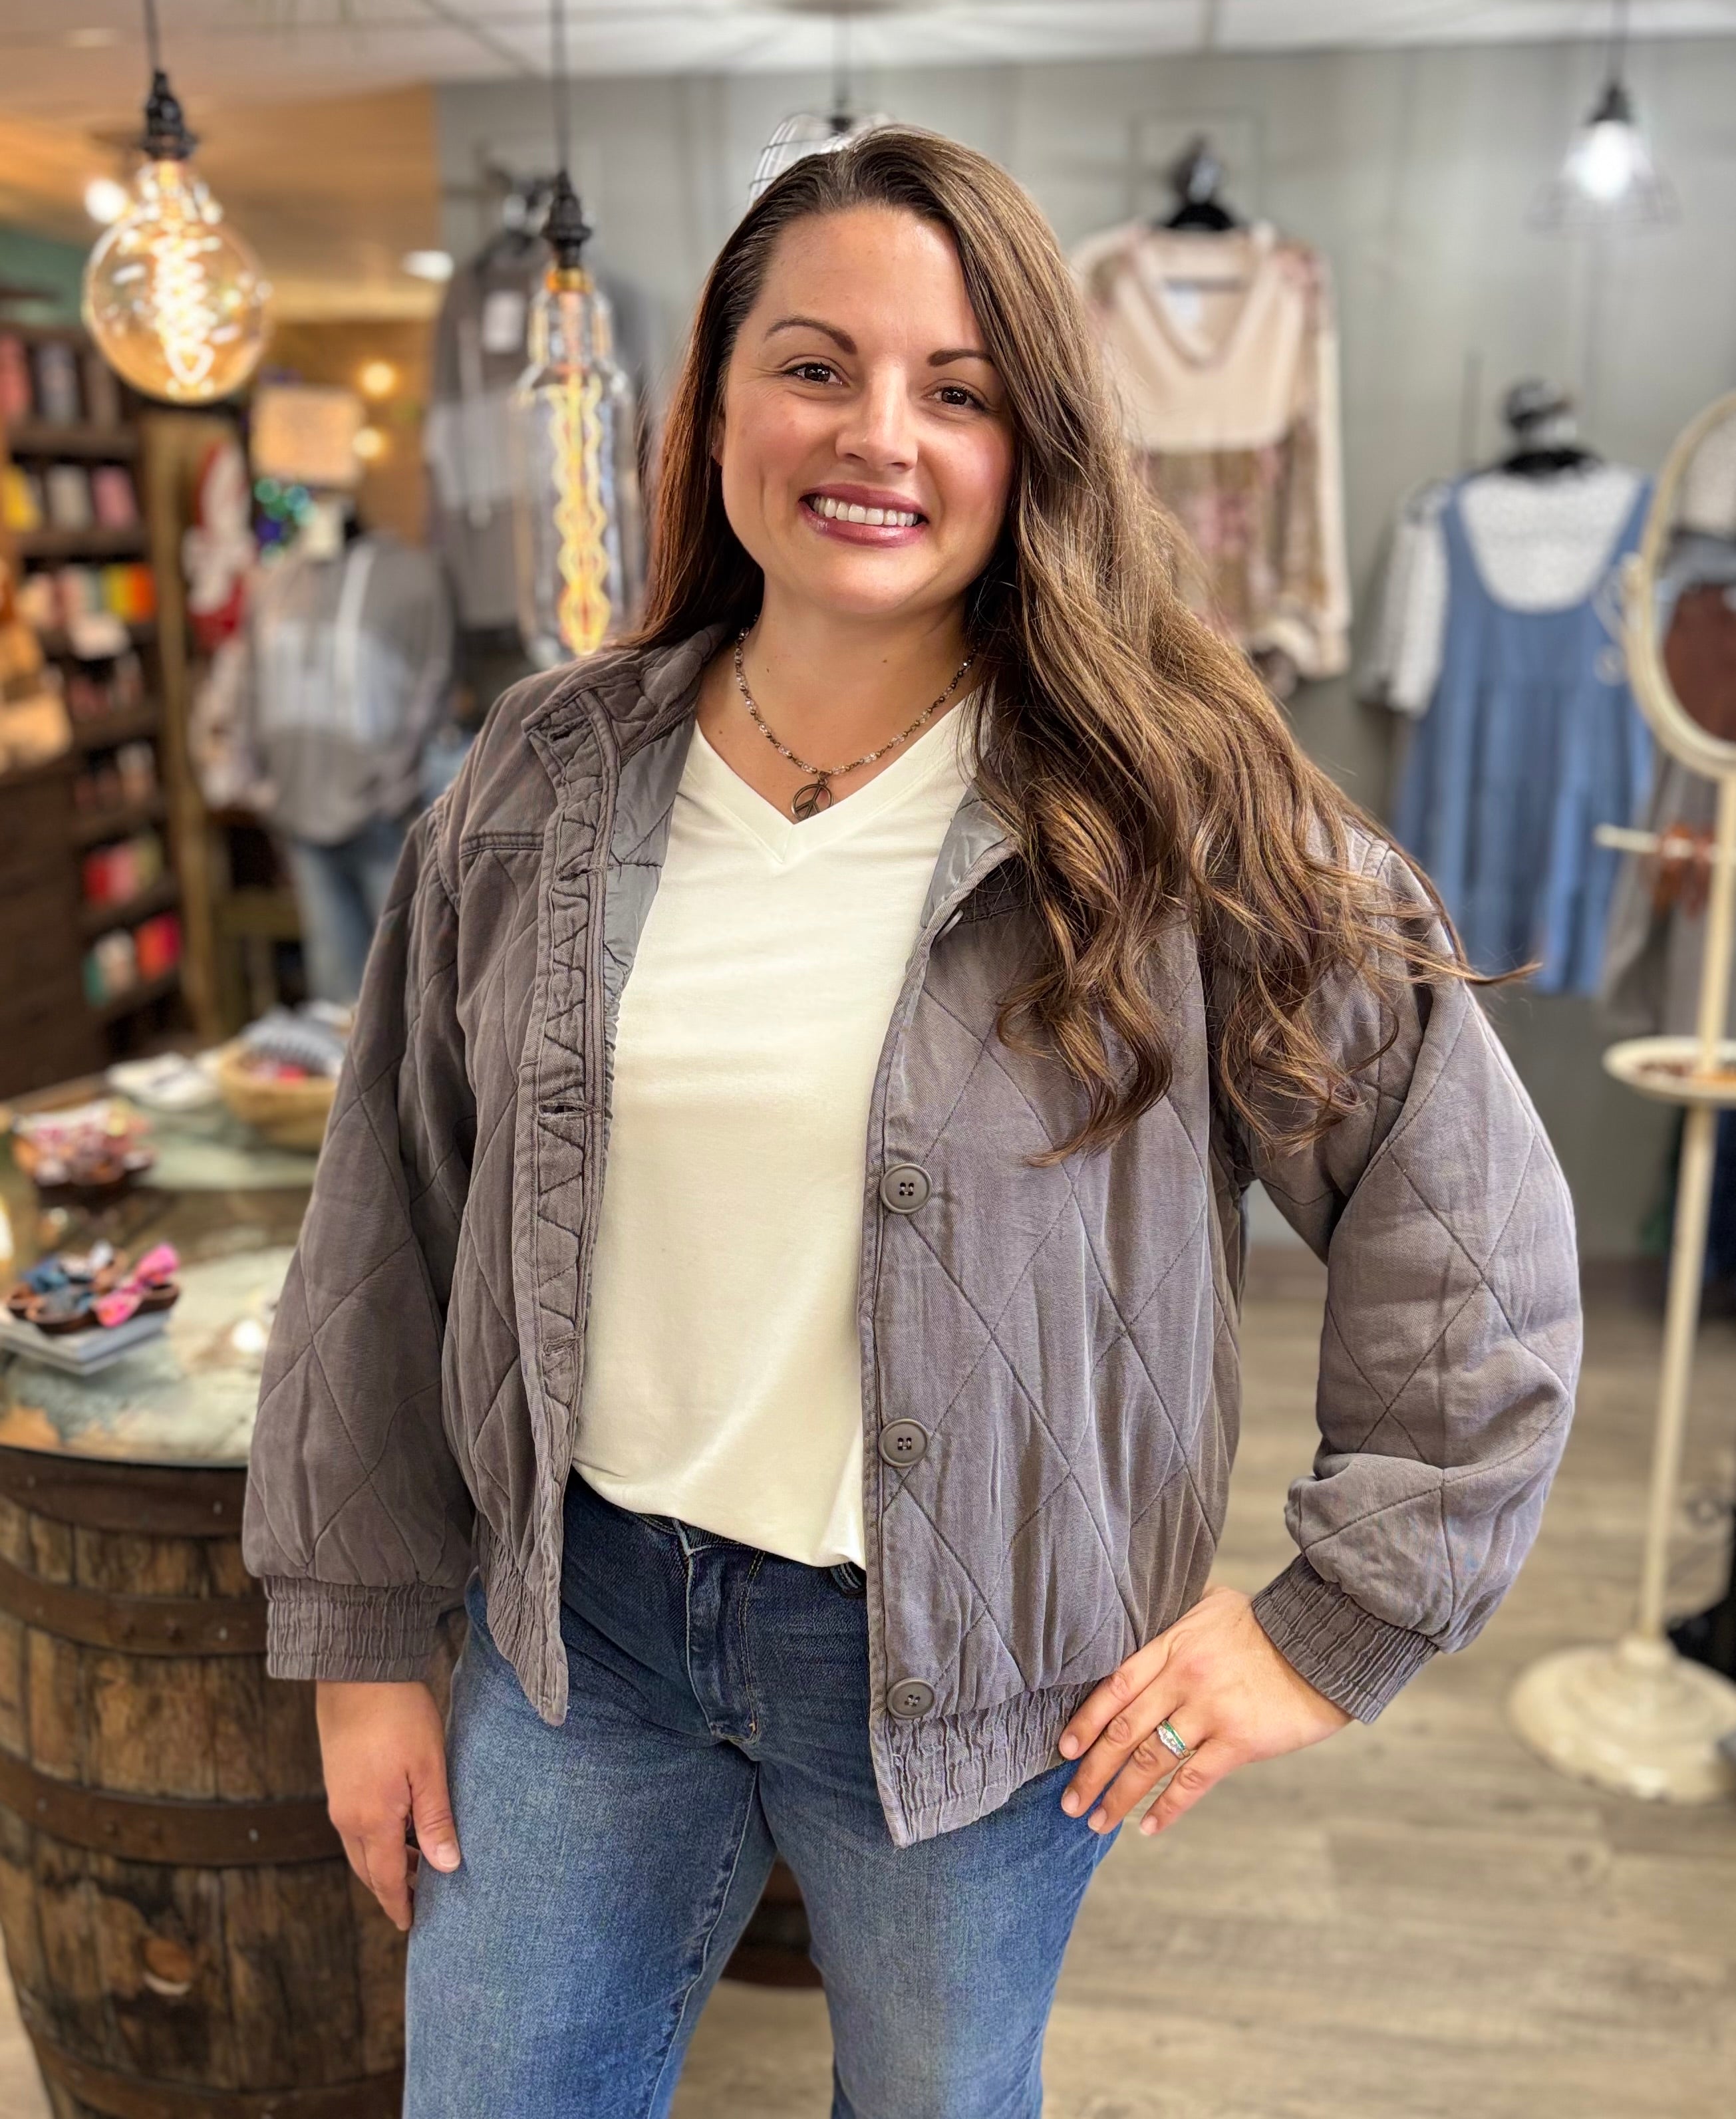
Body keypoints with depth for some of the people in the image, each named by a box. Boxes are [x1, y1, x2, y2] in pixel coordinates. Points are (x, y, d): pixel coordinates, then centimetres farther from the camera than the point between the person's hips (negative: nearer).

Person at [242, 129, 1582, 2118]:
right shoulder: (549, 776, -3)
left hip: (961, 1659, -2)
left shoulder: (1171, 819, -13)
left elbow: (1469, 1217, -7)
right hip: (584, 1611, 3)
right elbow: (391, 1225, 3)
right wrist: (360, 1639, 6)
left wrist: (1336, 1623, -7)